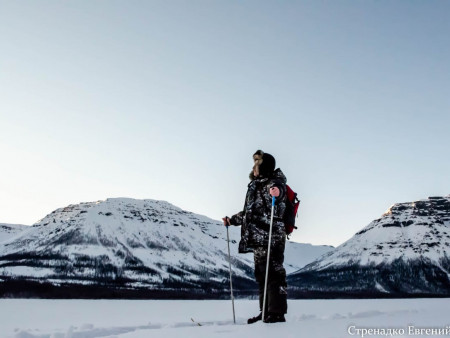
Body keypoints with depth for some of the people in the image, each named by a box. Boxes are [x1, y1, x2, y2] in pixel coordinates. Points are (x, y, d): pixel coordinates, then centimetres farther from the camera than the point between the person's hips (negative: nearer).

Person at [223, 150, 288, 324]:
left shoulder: (274, 183, -2)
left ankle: (277, 313, -9)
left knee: (273, 273, -11)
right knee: (261, 275, 10)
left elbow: (278, 189, -29)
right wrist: (232, 220, 39)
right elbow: (250, 211, 35)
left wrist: (276, 192, -51)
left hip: (271, 237, -10)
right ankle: (266, 312, 16)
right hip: (258, 238, 10)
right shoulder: (256, 186, 25)